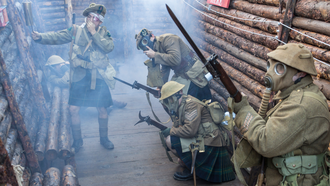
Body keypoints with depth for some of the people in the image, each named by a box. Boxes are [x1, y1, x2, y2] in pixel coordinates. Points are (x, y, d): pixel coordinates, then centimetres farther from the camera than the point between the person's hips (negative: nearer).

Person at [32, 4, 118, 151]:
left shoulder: (103, 33, 3)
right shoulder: (76, 30, 3)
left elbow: (109, 47, -15)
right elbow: (57, 37, -6)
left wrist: (94, 33, -16)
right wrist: (41, 37, -22)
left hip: (99, 77, 0)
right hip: (80, 76, 0)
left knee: (102, 109, 7)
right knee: (73, 109, -2)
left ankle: (104, 138, 29)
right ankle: (77, 140, 21)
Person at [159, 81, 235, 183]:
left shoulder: (191, 103, -17)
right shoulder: (181, 105, 13)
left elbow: (190, 130, -26)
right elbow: (178, 126, 16)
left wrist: (171, 131, -14)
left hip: (210, 144, -10)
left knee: (170, 140, -17)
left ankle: (190, 169, 1)